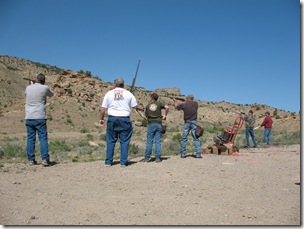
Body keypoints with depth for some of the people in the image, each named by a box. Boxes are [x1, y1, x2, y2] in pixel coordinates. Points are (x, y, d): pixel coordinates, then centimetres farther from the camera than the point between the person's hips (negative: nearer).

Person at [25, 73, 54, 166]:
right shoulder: (45, 88, -4)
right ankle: (45, 159, -6)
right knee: (43, 138, -1)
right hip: (40, 117, -3)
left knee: (30, 139, 7)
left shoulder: (28, 88, 7)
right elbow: (51, 94, 17)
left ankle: (31, 159, 8)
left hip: (29, 118, 4)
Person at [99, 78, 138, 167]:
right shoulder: (128, 94, 4)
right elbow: (135, 106, 7)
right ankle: (123, 162, 5)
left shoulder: (109, 93, 4)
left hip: (112, 119, 1)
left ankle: (108, 161, 10)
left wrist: (101, 118, 14)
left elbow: (103, 108, 3)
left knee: (110, 141, 8)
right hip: (125, 119, 0)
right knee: (124, 141, 5)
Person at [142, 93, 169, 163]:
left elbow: (146, 114, 9)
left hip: (151, 124, 0)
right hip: (158, 124, 0)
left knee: (149, 141, 3)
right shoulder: (159, 104, 4)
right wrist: (165, 115, 2)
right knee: (158, 141, 3)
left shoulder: (147, 106, 7)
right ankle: (157, 157, 1)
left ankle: (147, 157, 4)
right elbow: (167, 107, -10)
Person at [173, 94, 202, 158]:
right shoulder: (195, 103, -1)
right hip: (194, 122, 0)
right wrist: (187, 102, 28)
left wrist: (175, 101, 30)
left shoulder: (183, 104, -4)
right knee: (196, 139, 0)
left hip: (187, 123, 0)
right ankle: (198, 154, -5)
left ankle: (183, 154, 9)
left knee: (184, 139, 8)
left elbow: (176, 107, 12)